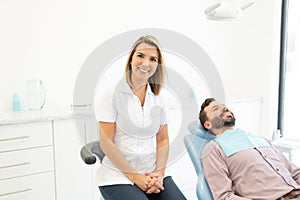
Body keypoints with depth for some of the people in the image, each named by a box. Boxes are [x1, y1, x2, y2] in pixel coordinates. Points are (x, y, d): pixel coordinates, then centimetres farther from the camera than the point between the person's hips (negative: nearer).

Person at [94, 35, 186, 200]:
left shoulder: (158, 99, 8)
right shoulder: (112, 94, -6)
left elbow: (163, 140, 9)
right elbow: (106, 143, -8)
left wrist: (159, 173, -5)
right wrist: (134, 176, -10)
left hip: (153, 173, 4)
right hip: (118, 176, -3)